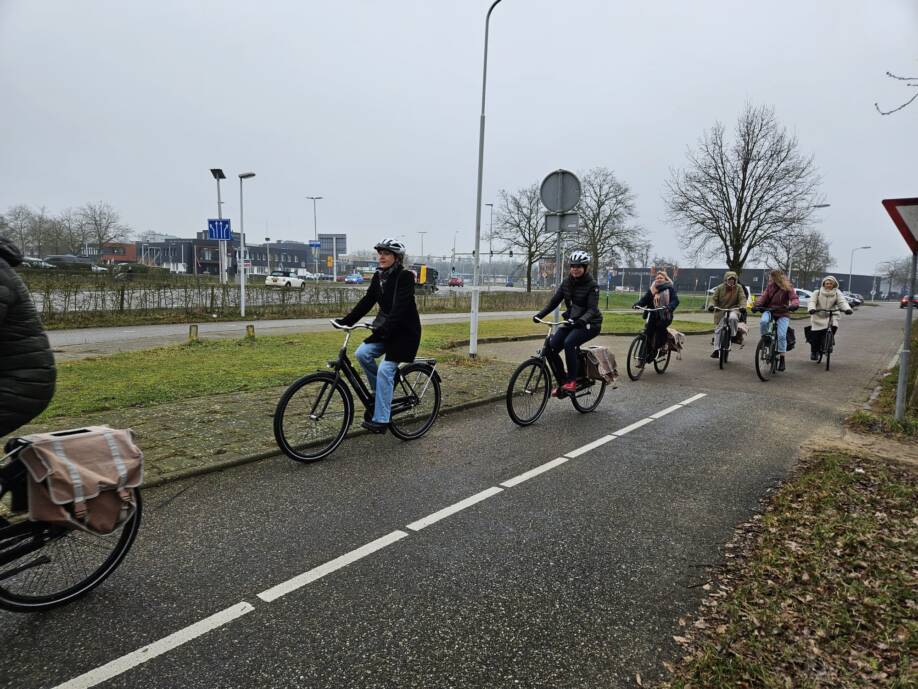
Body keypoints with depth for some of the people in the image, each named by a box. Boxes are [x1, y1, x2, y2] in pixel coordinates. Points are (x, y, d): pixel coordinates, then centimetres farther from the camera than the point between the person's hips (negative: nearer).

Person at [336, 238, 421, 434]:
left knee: (385, 370, -16)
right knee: (362, 353, -13)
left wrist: (385, 327, -36)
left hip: (405, 331, -7)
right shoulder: (378, 276, 7)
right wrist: (346, 321, -5)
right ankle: (379, 392, 9)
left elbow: (400, 306, -26)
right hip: (385, 329, 7)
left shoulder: (405, 277, -16)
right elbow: (367, 301, 4)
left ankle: (380, 420, -10)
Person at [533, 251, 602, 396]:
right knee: (550, 348, -11)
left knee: (569, 342, -33)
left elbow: (592, 309, -22)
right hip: (571, 322, 6)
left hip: (589, 324, -6)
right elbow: (554, 301, 0)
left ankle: (572, 381, -21)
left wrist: (582, 320, -42)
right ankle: (563, 382, 5)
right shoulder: (566, 282, 3)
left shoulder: (592, 285, -13)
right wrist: (540, 314, -14)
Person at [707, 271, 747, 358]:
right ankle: (717, 349, 9)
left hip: (733, 309, -2)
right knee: (718, 330, 1)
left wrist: (742, 307, -29)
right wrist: (711, 305, -23)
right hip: (721, 310, 2)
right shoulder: (720, 288, -1)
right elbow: (714, 298, -2)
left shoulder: (739, 288, -1)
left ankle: (733, 335, -10)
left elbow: (742, 298, -10)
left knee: (733, 318, -37)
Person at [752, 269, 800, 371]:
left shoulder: (788, 288, -7)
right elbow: (763, 296, -6)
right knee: (763, 321, -34)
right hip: (769, 311, 2)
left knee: (781, 335, -16)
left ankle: (782, 359, -5)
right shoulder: (769, 286, 2)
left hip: (782, 314, -2)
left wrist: (794, 305, -39)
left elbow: (794, 298, -16)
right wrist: (756, 305, -24)